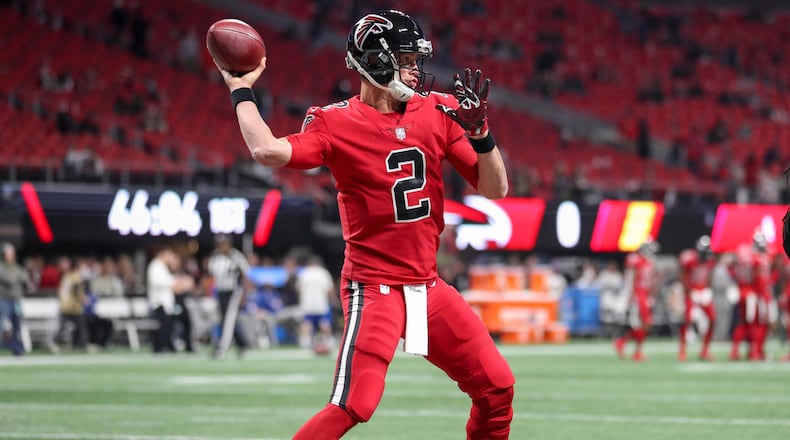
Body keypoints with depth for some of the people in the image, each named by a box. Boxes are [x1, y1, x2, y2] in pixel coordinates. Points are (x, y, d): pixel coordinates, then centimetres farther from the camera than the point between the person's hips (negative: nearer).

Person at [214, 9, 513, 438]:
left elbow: (494, 189, 5)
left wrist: (479, 132, -11)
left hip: (428, 287, 6)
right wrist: (240, 90, -15)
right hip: (374, 287, -6)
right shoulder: (336, 123, -9)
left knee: (497, 388, 7)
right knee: (353, 405, -21)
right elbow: (269, 152, -28)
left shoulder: (438, 113, 6)